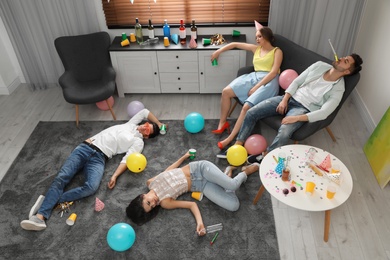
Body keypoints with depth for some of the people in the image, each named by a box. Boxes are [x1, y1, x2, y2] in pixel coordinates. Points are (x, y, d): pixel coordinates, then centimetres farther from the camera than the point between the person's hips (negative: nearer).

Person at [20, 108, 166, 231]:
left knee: (91, 187, -32)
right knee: (61, 177, -15)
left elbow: (127, 159, -6)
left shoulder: (138, 142, 9)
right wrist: (158, 123, 44)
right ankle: (40, 216, -22)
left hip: (99, 158, -4)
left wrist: (115, 175, -22)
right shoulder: (130, 125, 25)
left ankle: (48, 201, -24)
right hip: (84, 147, 5)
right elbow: (145, 112, 39)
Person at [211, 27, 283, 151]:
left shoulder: (277, 51, 6)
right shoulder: (256, 48, 23)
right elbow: (235, 44, 28)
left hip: (269, 81, -6)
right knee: (226, 91, -14)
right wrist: (218, 51, 21)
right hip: (253, 77, 6)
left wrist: (256, 87, -16)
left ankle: (230, 138, -24)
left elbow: (273, 72, -8)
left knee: (247, 107, -28)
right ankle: (223, 122, 2)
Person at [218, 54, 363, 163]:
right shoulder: (320, 66, 6)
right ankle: (237, 148, -5)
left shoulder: (338, 89, -8)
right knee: (252, 113, -13)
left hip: (304, 109, -5)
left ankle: (263, 158, -12)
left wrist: (297, 118, -27)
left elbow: (323, 113, -18)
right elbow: (297, 82, 7)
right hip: (290, 98, 5)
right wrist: (284, 100, -6)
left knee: (284, 133, -36)